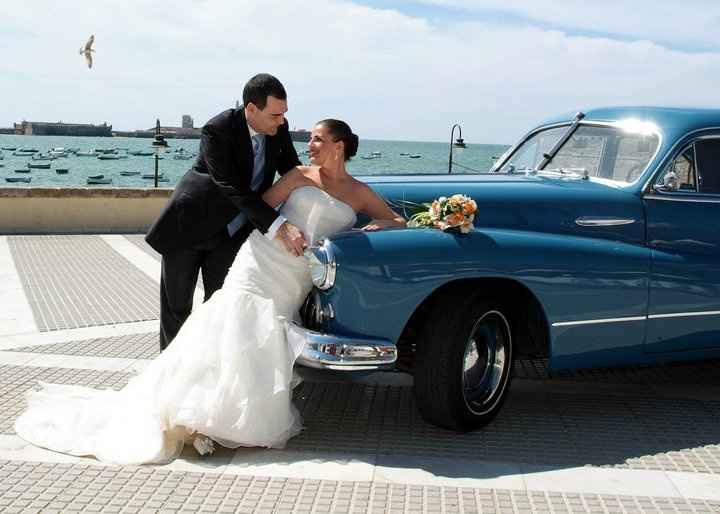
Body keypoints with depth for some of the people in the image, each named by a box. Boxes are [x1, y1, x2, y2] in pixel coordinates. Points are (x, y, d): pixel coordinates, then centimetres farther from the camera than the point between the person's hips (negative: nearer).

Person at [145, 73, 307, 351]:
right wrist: (279, 227, -41)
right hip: (189, 225, -4)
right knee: (176, 306, 8)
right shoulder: (218, 130, -27)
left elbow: (293, 171, 5)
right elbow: (234, 189, -34)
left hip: (230, 234, 4)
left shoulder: (279, 129, -10)